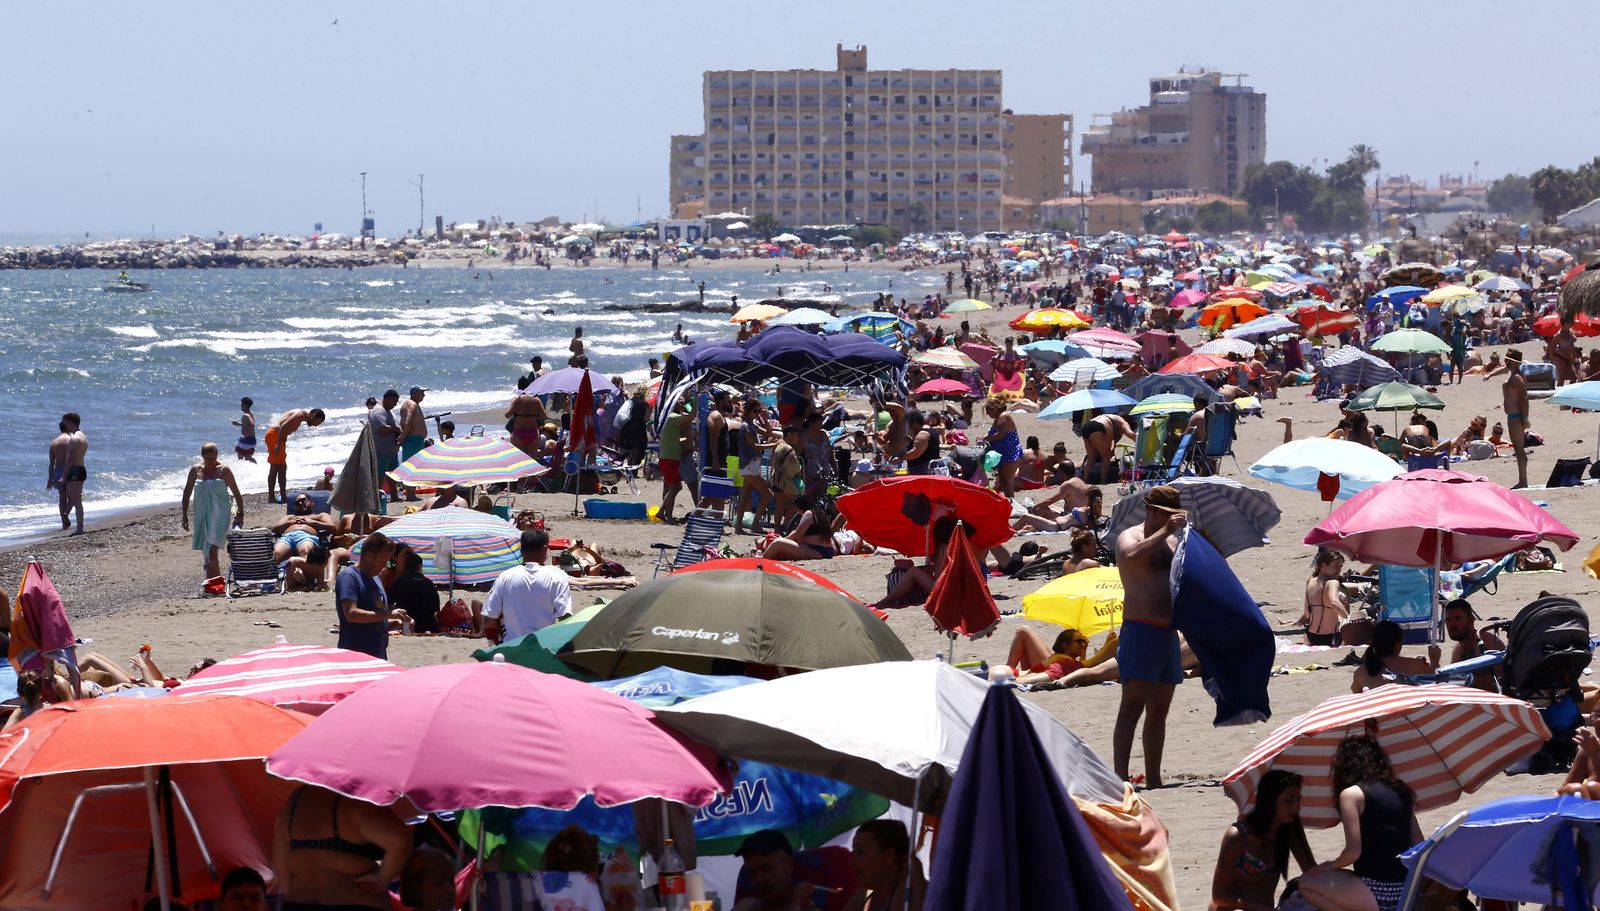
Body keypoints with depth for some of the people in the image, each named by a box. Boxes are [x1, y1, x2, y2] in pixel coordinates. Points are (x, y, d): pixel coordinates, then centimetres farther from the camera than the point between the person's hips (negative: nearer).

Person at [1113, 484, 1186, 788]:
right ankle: (1120, 775, -20)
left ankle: (1153, 780, 12)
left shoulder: (1173, 540, 20)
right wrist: (1165, 531, -29)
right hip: (1141, 629, -8)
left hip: (1169, 632, 8)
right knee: (1133, 703, -15)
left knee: (1159, 710, 9)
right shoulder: (1130, 537, -4)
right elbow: (1132, 556, -28)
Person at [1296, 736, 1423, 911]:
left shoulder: (1352, 794, -7)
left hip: (1376, 894, -8)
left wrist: (1330, 866, 5)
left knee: (1307, 883, 14)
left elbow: (1353, 852, -13)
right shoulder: (1400, 790, 12)